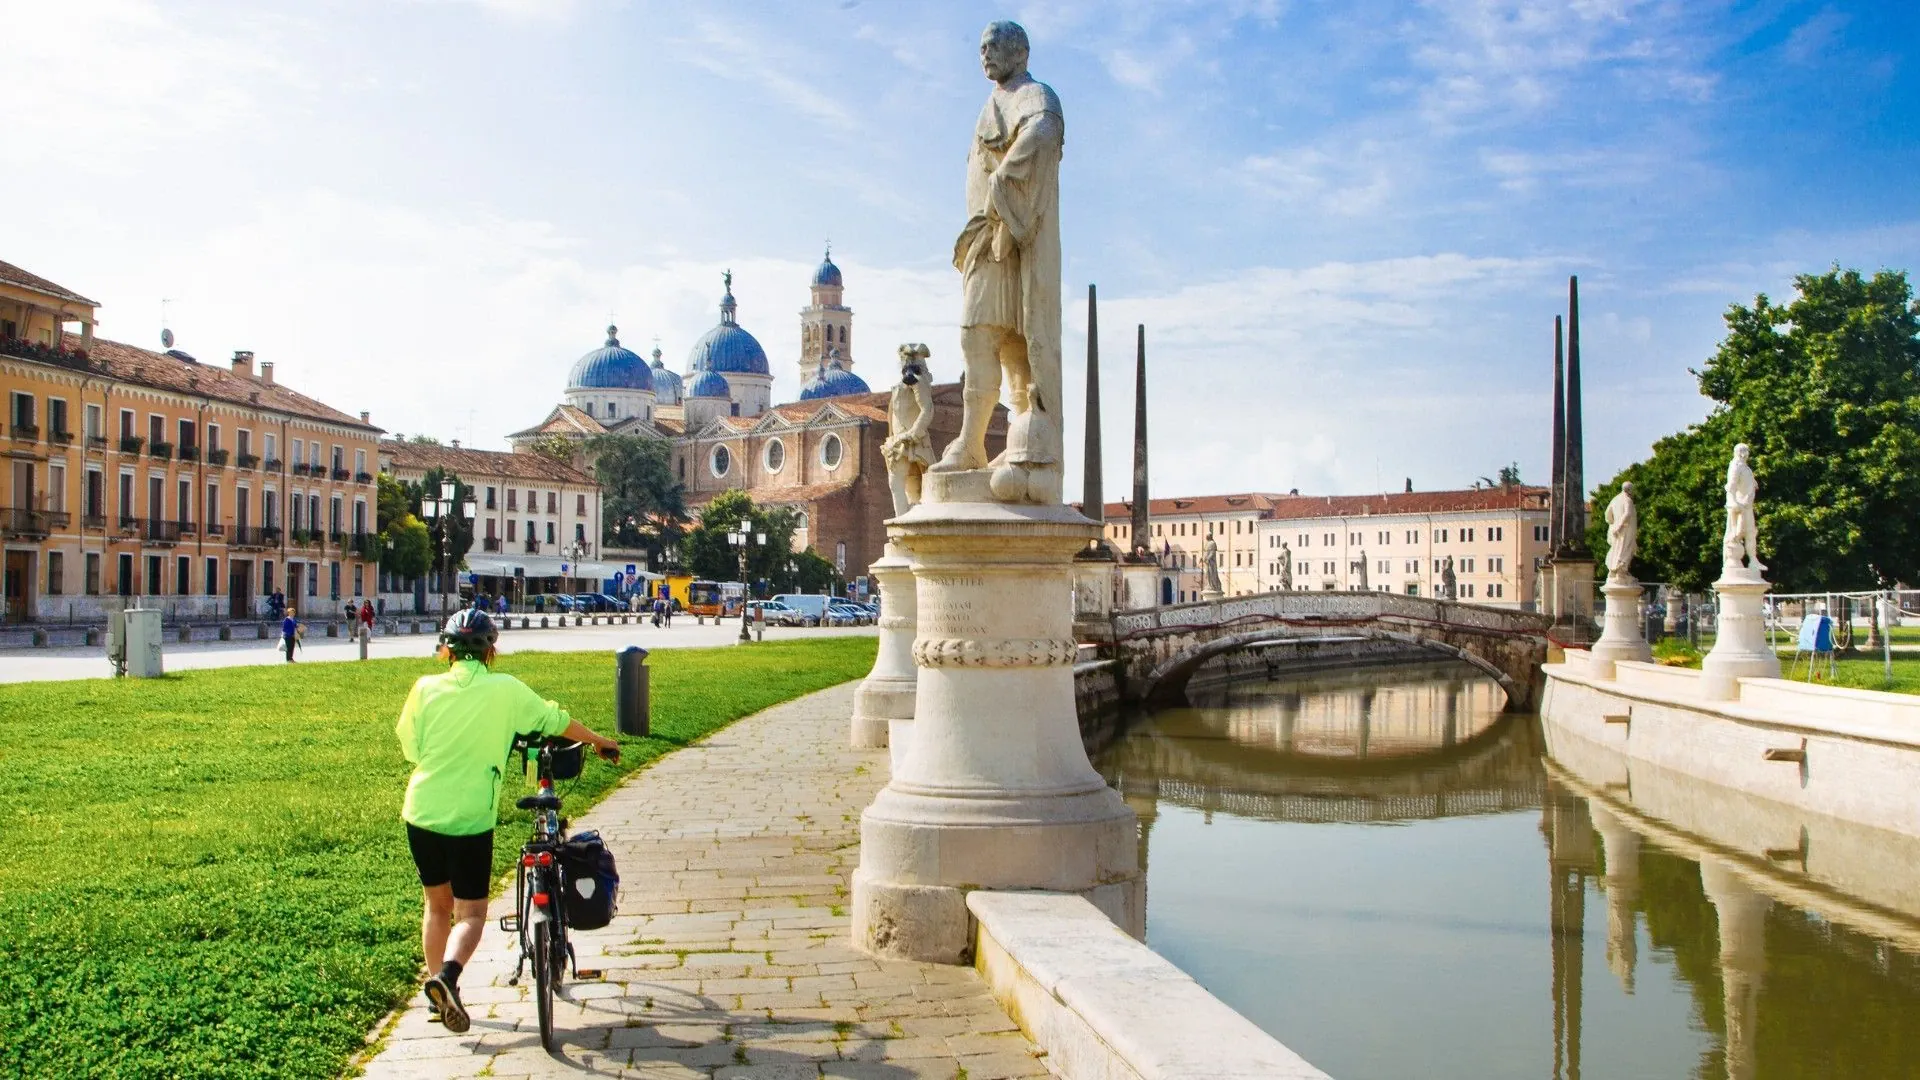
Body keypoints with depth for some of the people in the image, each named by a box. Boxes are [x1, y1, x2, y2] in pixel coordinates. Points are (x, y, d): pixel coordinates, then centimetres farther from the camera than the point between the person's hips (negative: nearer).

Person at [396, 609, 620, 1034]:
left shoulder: (426, 687, -3)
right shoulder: (506, 690, -7)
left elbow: (410, 747, 7)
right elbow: (557, 721, 5)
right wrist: (600, 742, 21)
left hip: (422, 812, 3)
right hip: (470, 819, -3)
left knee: (436, 905, 20)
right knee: (471, 912, 6)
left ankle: (439, 992, 29)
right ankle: (447, 975, -21)